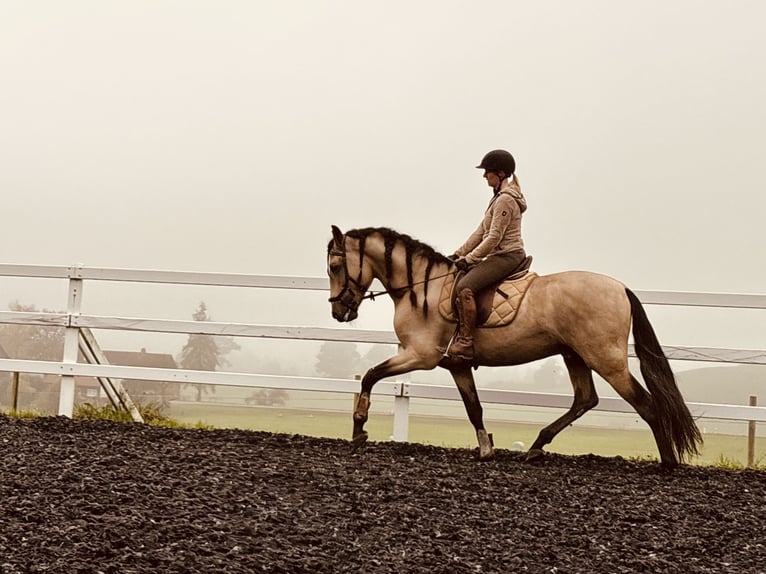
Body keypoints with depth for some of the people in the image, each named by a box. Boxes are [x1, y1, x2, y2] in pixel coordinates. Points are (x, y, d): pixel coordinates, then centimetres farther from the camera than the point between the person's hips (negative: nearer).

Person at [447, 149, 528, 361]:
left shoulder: (505, 200, -13)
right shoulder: (500, 198, 20)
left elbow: (494, 237, -18)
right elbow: (481, 232, 19)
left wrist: (469, 259, -15)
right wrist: (459, 254, 13)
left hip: (507, 255, -11)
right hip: (500, 256, 11)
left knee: (464, 287, -27)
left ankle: (465, 343, -31)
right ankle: (460, 335, 10)